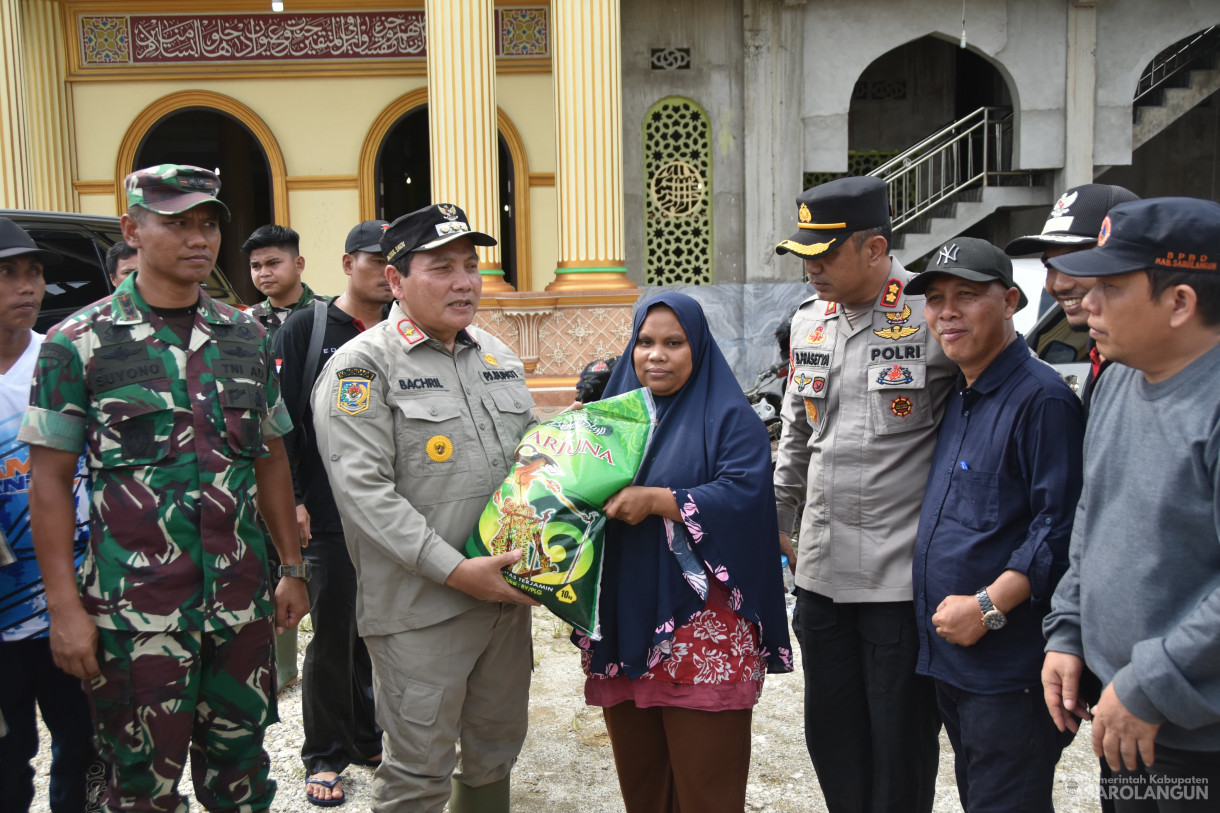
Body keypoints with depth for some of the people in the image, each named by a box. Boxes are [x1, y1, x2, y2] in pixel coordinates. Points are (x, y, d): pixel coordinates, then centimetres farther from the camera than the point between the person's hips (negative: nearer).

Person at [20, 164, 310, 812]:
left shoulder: (246, 337, 7)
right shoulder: (79, 342, -5)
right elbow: (51, 480, -5)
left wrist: (292, 568, 11)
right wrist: (64, 608, -9)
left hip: (241, 599, 4)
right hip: (135, 607, -3)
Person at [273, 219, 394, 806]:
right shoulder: (306, 329, -2)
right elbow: (281, 421, -5)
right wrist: (291, 500, -11)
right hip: (331, 516, -3)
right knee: (334, 635, 4)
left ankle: (368, 739, 29)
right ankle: (326, 755, 20)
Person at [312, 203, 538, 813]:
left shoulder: (498, 356, 12)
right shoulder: (362, 365, -9)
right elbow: (363, 489, -18)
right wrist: (456, 570, -22)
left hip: (506, 596, 6)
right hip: (420, 609, -6)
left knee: (496, 756, 18)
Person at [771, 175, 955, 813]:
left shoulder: (932, 315, -12)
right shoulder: (808, 322, 9)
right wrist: (776, 519, 23)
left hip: (904, 574, -6)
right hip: (820, 569, 7)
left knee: (900, 748, 8)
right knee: (830, 737, 18)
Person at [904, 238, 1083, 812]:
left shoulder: (1042, 397, -14)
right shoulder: (959, 398, 14)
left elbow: (1060, 527, -20)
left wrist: (989, 605, -22)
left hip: (1010, 669, -9)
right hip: (949, 656, 9)